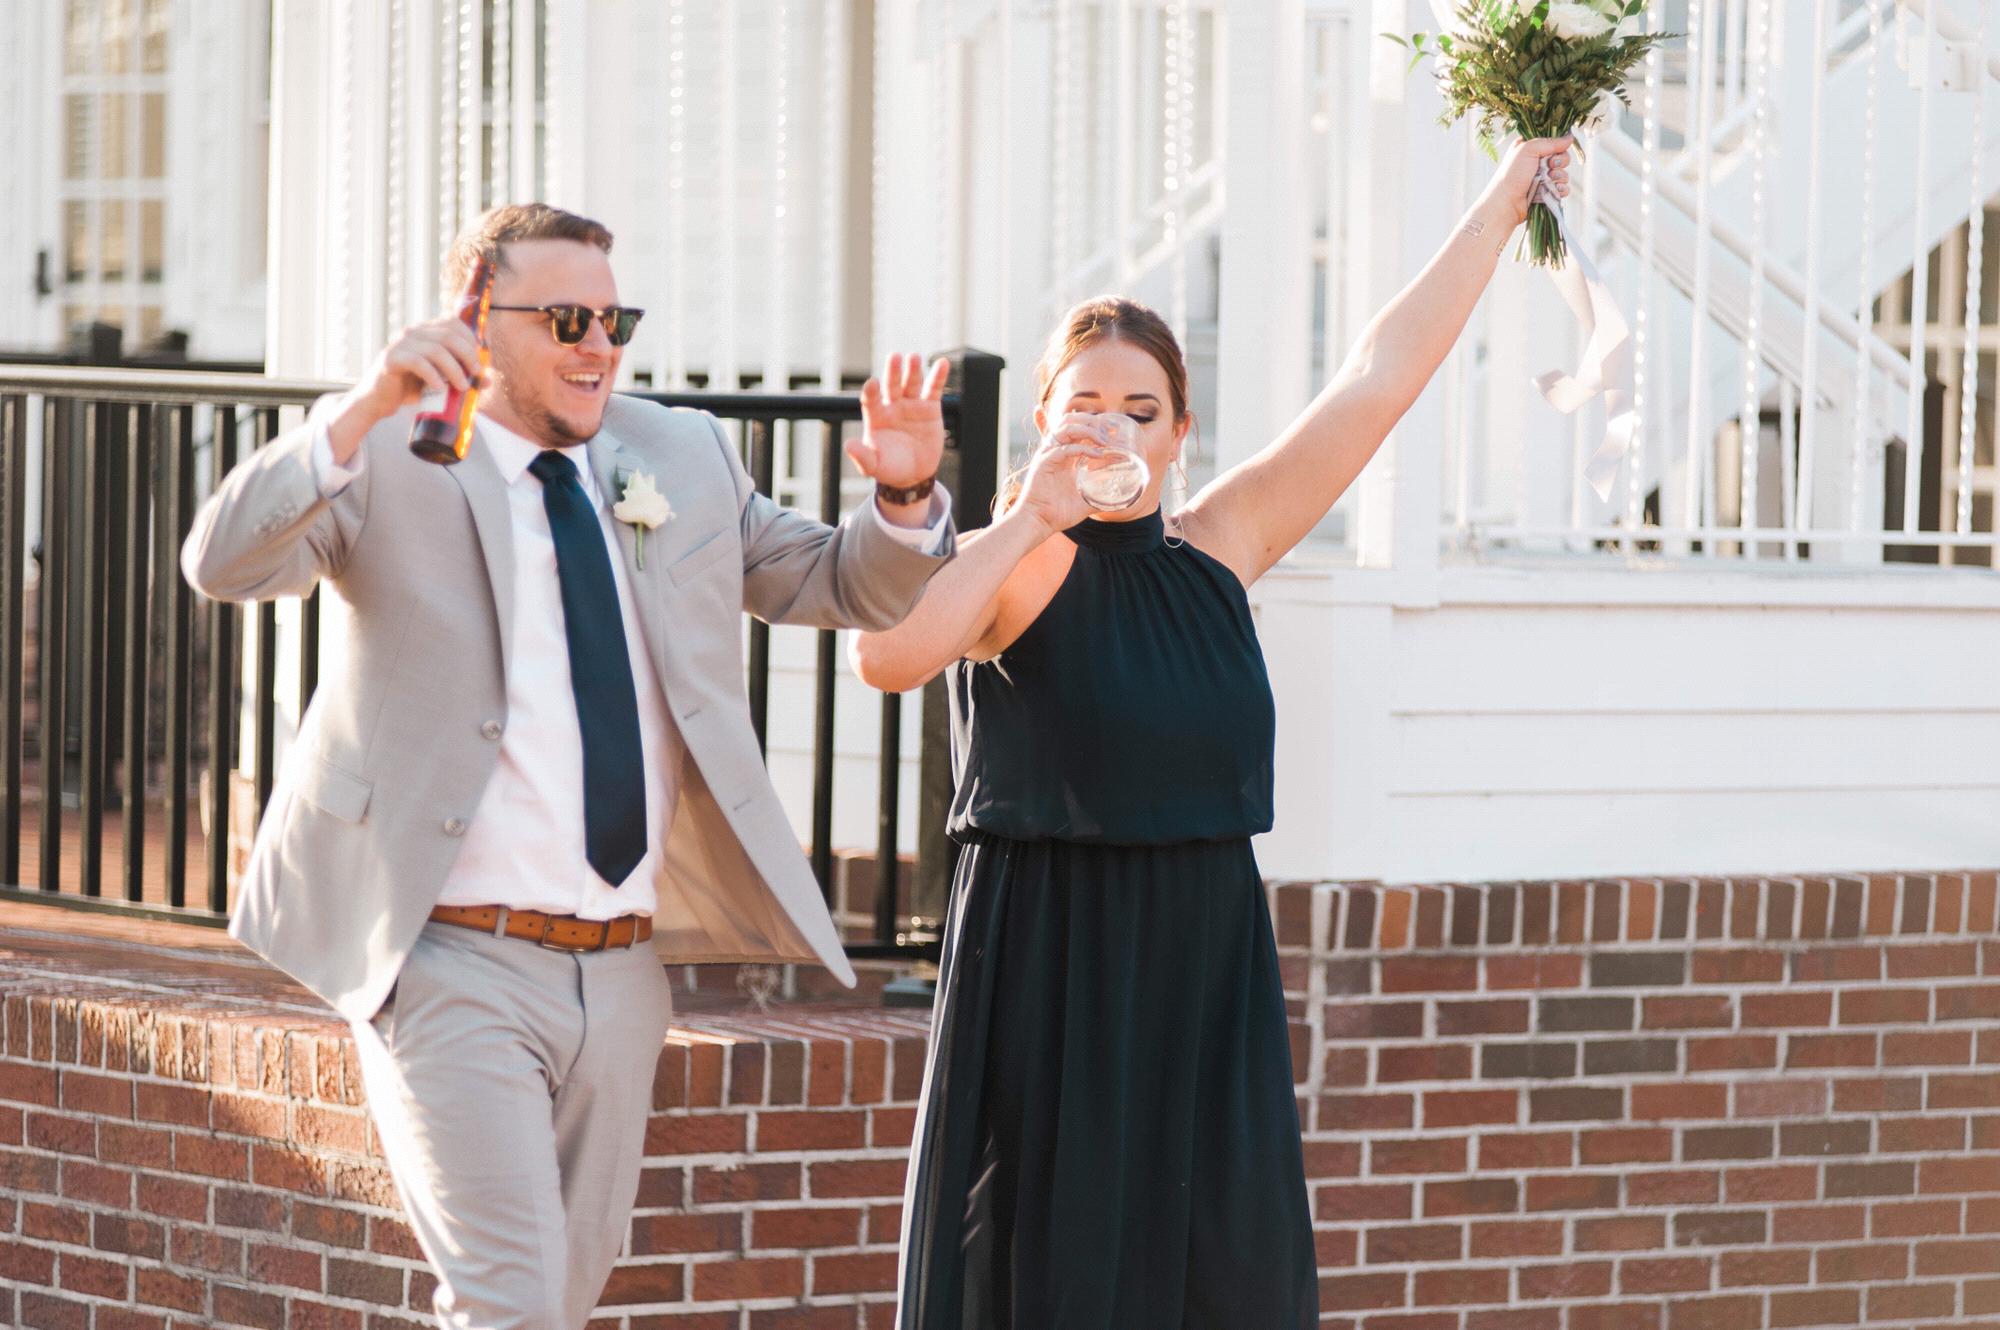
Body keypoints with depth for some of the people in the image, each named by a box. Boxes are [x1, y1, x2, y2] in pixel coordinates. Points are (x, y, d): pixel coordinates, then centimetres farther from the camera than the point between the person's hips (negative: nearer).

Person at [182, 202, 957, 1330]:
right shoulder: (388, 465, -4)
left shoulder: (682, 459, 12)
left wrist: (905, 496, -4)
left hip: (620, 972, 6)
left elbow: (848, 587, 18)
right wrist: (364, 413, -33)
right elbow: (225, 563, -20)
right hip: (457, 968, -6)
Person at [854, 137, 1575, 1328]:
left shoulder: (1218, 550, 8)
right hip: (1049, 979, -4)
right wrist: (1030, 518, -23)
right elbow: (888, 656, -27)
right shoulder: (1011, 568, -5)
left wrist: (1505, 202, 12)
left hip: (1209, 977, 5)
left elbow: (1380, 379, 10)